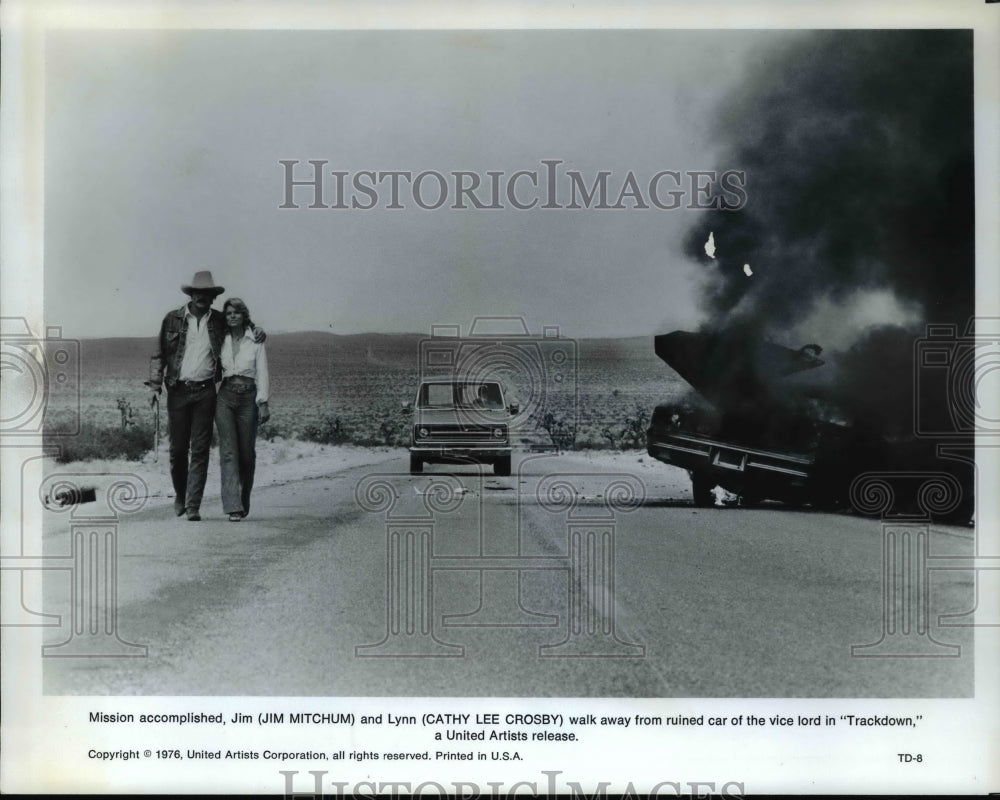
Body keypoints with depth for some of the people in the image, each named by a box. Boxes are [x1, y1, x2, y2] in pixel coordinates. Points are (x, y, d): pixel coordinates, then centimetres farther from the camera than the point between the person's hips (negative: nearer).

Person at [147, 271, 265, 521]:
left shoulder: (220, 321, 7)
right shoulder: (173, 319, 4)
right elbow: (159, 354, 8)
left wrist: (258, 332, 3)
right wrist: (154, 384, -2)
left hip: (205, 392, 0)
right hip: (178, 391, 0)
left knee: (200, 450, -3)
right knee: (178, 448, 5)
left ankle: (193, 506, 0)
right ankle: (180, 494, 29)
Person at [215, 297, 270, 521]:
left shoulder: (255, 340, 4)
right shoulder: (222, 341, 10)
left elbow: (262, 373, 0)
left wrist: (263, 403, -9)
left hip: (248, 397, -1)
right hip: (225, 397, 1)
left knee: (247, 452, 3)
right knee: (228, 451, -10)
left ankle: (244, 502, 21)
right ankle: (233, 506, -15)